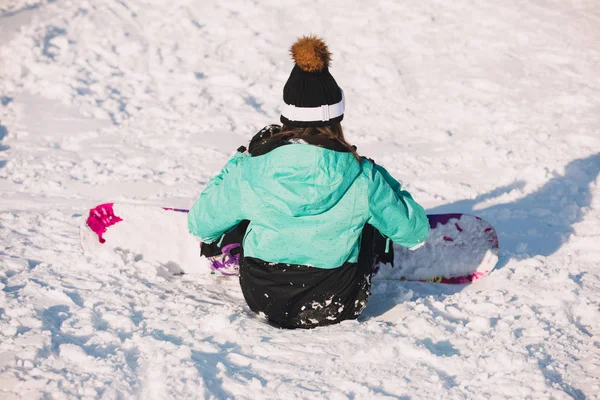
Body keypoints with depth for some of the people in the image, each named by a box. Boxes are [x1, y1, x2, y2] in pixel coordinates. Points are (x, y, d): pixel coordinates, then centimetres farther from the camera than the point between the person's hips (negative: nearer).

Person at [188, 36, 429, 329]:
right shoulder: (361, 177, -20)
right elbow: (415, 232, -5)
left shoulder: (252, 170, -19)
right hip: (336, 307, -1)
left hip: (262, 300, 1)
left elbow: (199, 225, -3)